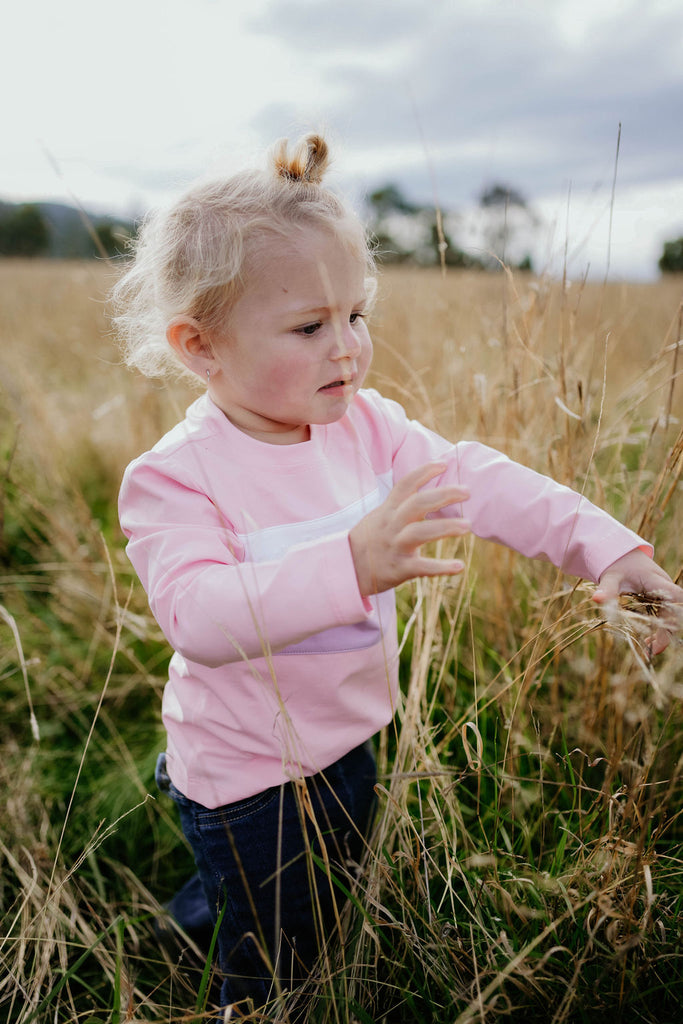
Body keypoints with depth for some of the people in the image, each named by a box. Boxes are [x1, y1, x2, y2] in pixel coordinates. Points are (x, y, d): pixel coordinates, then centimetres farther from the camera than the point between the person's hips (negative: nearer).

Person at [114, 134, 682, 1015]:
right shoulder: (174, 475, -25)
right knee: (277, 970, 18)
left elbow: (475, 478, -11)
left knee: (343, 933, 32)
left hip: (348, 742, 6)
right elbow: (198, 614, -38)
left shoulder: (364, 424, -7)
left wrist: (606, 546, -22)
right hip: (246, 775, -6)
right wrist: (351, 565, -51)